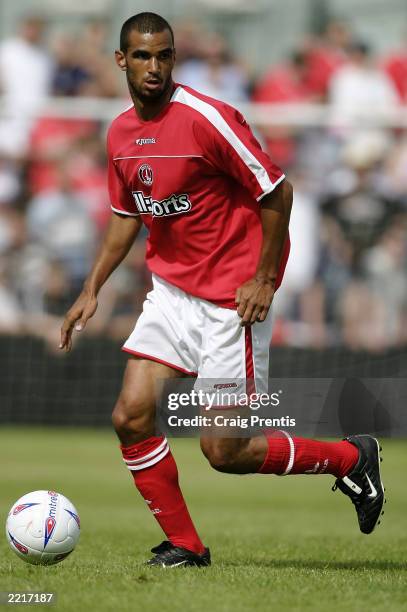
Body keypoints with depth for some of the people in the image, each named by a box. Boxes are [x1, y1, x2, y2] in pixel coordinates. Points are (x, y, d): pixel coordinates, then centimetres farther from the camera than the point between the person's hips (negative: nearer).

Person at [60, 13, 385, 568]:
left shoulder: (207, 119, -18)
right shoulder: (120, 134, 4)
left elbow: (277, 193, -13)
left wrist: (263, 279, -16)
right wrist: (92, 290, 12)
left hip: (232, 301, -7)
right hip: (171, 290, 7)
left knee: (223, 452, -7)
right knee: (131, 418, -5)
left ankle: (351, 457, 14)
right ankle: (184, 545, 10)